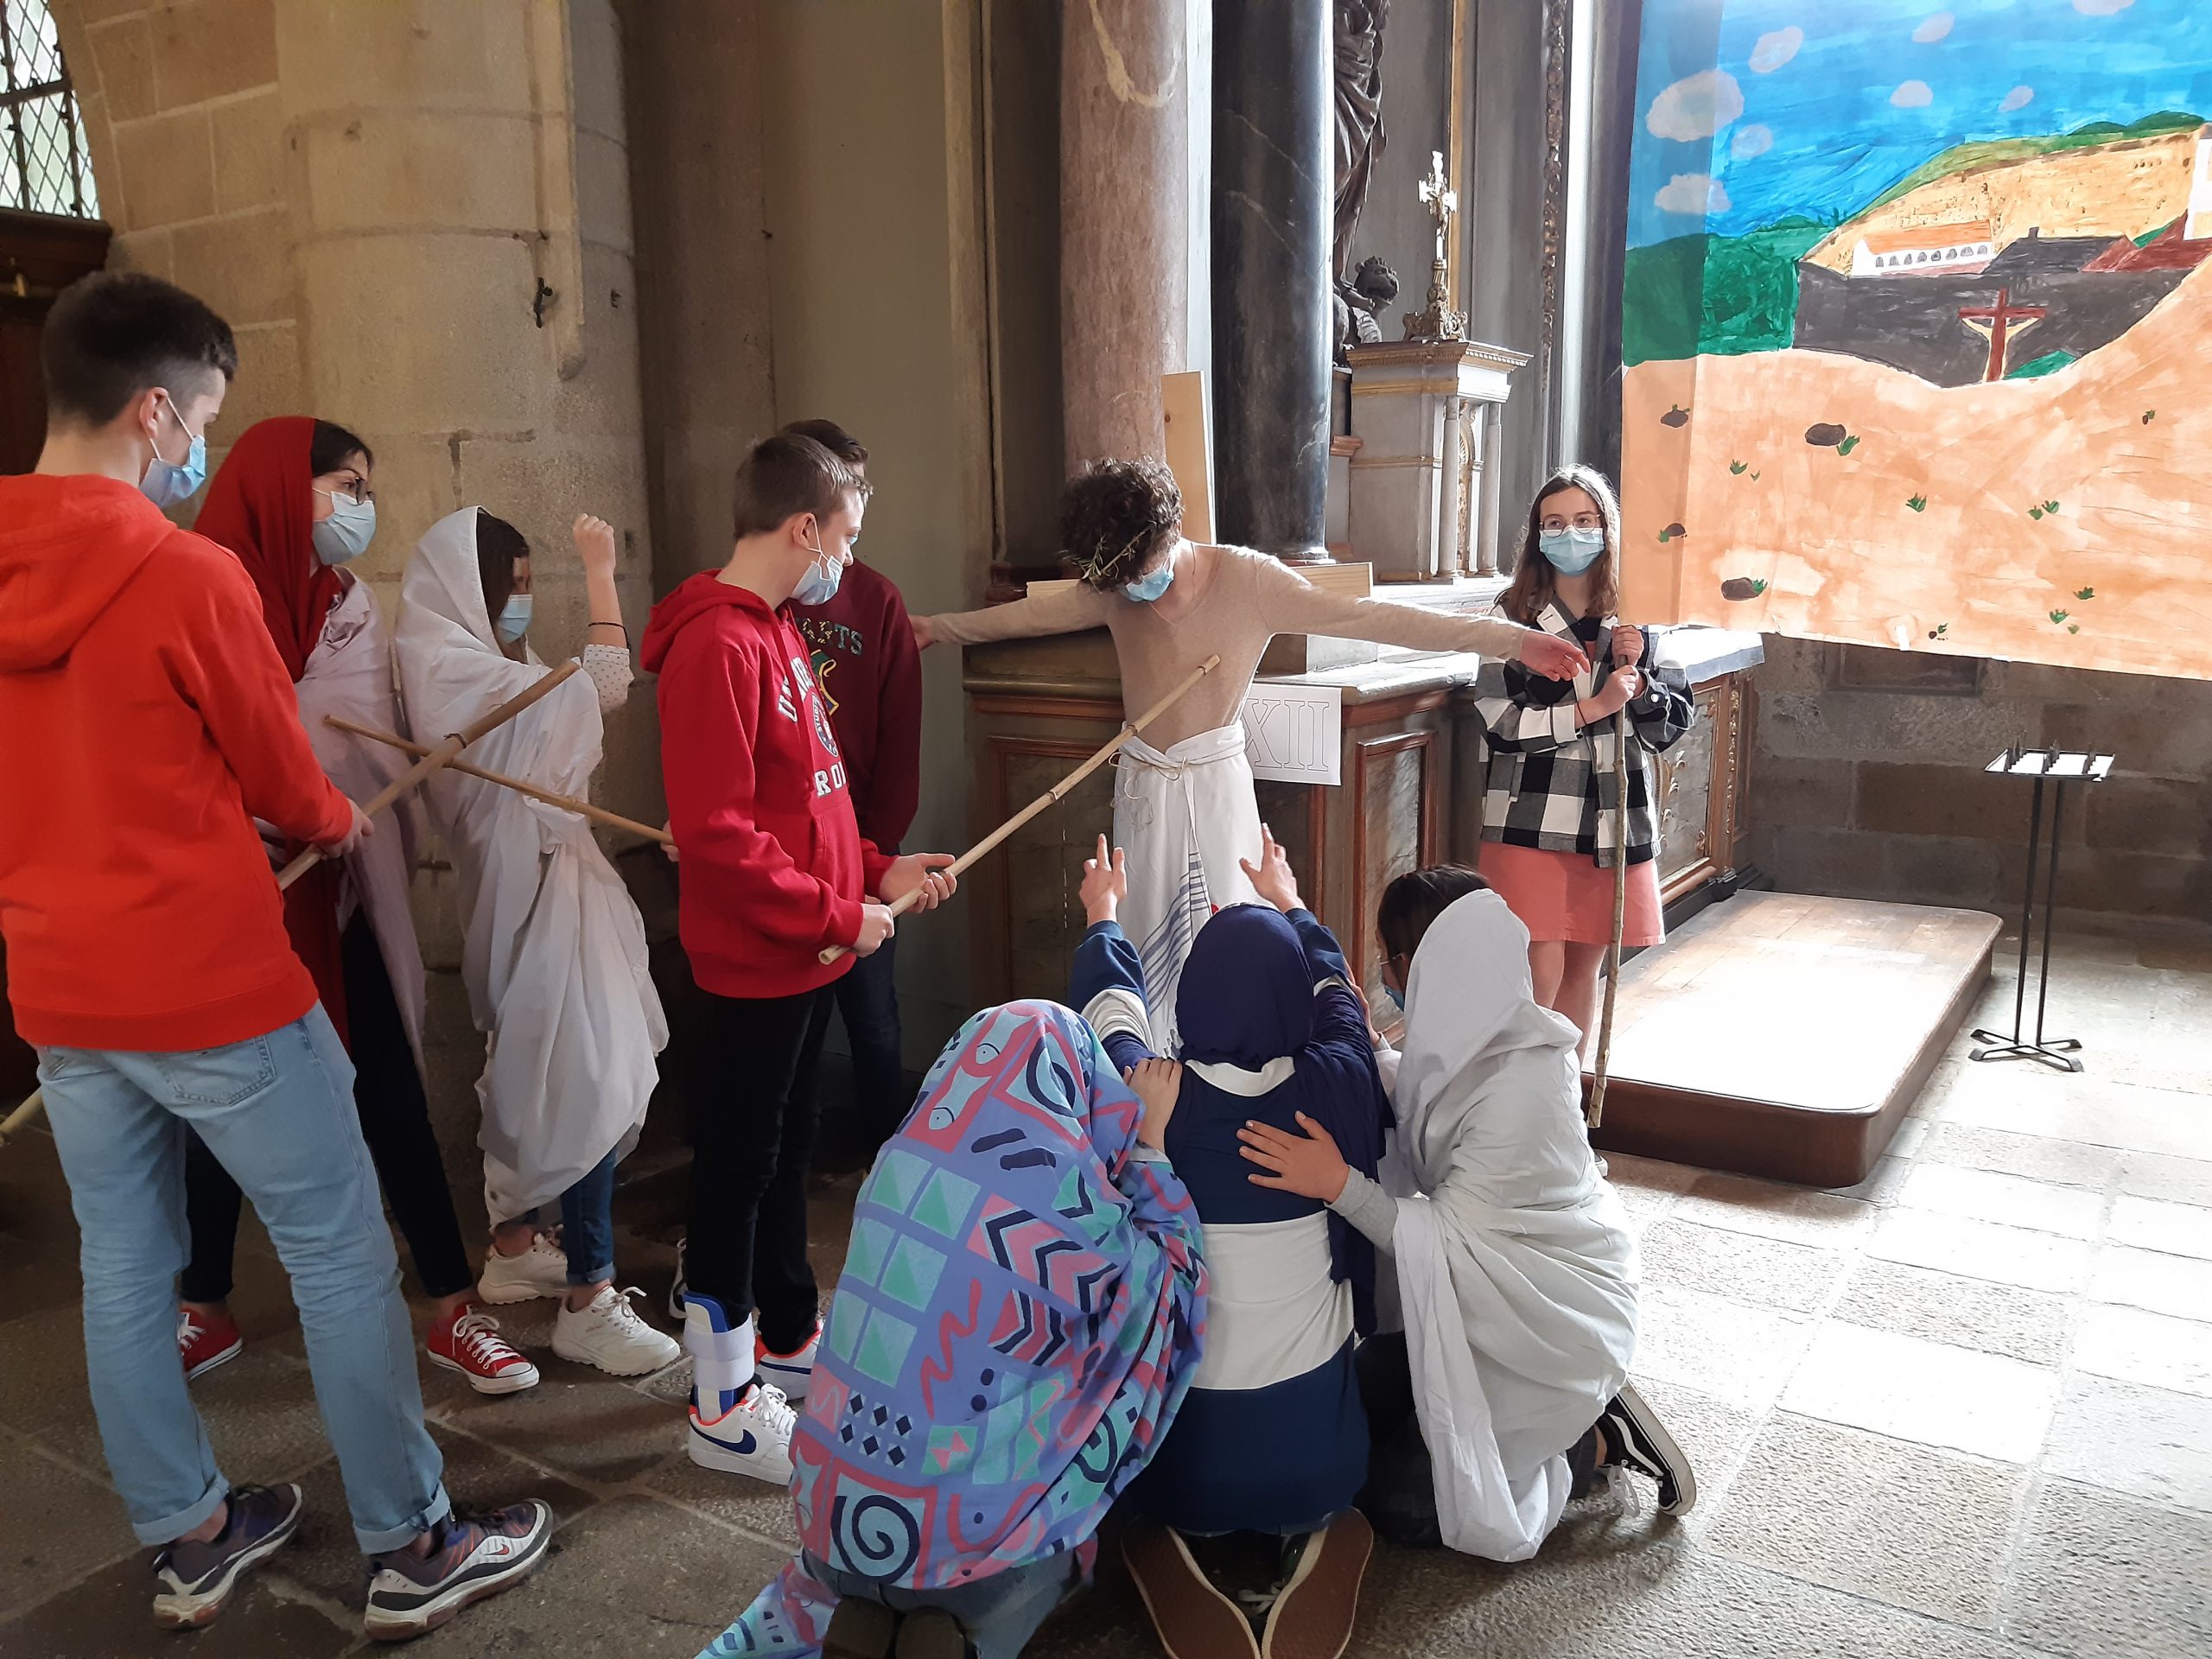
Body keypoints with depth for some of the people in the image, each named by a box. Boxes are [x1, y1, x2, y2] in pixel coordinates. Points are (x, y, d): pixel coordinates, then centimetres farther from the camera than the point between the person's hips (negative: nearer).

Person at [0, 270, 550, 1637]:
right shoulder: (187, 575, -17)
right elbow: (280, 779, -5)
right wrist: (342, 823, 16)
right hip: (215, 989, -7)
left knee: (125, 1271, 15)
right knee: (342, 1254, 5)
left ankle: (189, 1543, 31)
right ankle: (413, 1550, 16)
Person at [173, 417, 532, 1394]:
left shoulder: (350, 604, 6)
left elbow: (375, 746, 2)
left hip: (339, 893, 3)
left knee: (390, 1096, 3)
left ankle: (451, 1310, 13)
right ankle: (204, 1311, 31)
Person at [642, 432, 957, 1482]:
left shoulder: (776, 630, 12)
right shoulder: (716, 644, -20)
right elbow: (714, 833, -25)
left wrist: (877, 871, 9)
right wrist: (837, 913, -18)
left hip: (806, 956, 10)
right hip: (756, 962, -9)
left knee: (785, 1152, 20)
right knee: (737, 1167, 3)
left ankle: (790, 1341, 37)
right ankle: (724, 1407, 17)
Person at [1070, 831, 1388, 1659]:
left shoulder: (1149, 1097, -17)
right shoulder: (1335, 1085, -15)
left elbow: (1109, 1008, 7)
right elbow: (1335, 991, 9)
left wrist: (1103, 920, 28)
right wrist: (1289, 906, 28)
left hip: (1184, 1418, 0)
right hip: (1312, 1430, 1)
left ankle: (1179, 1534, 1)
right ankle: (1310, 1529, 3)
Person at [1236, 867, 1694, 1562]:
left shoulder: (1518, 1093, -33)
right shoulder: (1475, 1040, -9)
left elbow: (1440, 1242, -28)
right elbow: (1406, 1096, 11)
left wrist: (1339, 1184, -40)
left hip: (1551, 1320, -8)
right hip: (1493, 1291, 8)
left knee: (1400, 1503, -3)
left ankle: (1598, 1442, 10)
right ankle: (1564, 1411, 20)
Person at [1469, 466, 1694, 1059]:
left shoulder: (1634, 621, 7)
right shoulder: (1514, 618, -4)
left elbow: (1670, 726, 7)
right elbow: (1501, 723, -12)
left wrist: (1635, 674, -9)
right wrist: (1594, 708, -14)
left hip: (1614, 822, 4)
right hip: (1533, 818, -4)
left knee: (1585, 966, 12)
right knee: (1540, 973, -7)